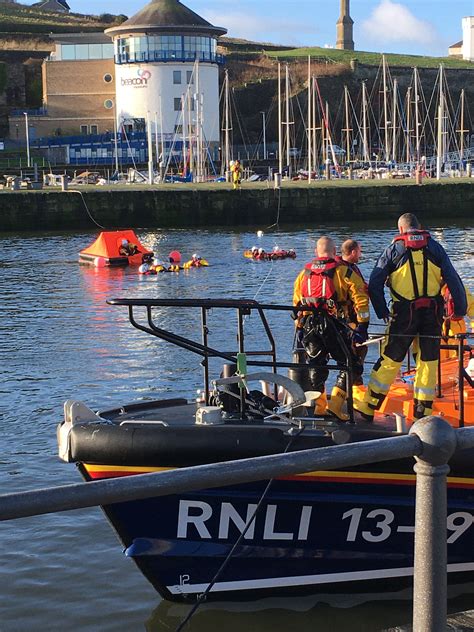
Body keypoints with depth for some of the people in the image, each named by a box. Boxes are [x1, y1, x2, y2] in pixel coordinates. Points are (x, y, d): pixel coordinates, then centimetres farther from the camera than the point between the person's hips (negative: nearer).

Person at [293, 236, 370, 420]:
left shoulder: (304, 273, 15)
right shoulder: (343, 271, 0)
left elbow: (296, 303, 20)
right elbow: (360, 299, -7)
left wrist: (299, 327, 26)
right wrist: (362, 326, -5)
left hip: (309, 324, 5)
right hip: (333, 325, -5)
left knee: (316, 366, 17)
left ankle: (318, 405, 18)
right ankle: (335, 402, -6)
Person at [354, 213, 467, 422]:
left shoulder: (393, 249, 4)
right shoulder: (434, 247, 8)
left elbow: (374, 285, 0)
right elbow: (454, 280, 4)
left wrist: (383, 313, 7)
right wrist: (460, 309, 9)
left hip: (405, 313, -1)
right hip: (433, 312, 1)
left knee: (389, 360, 5)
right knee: (428, 361, 10)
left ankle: (367, 409, 9)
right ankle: (423, 411, 13)